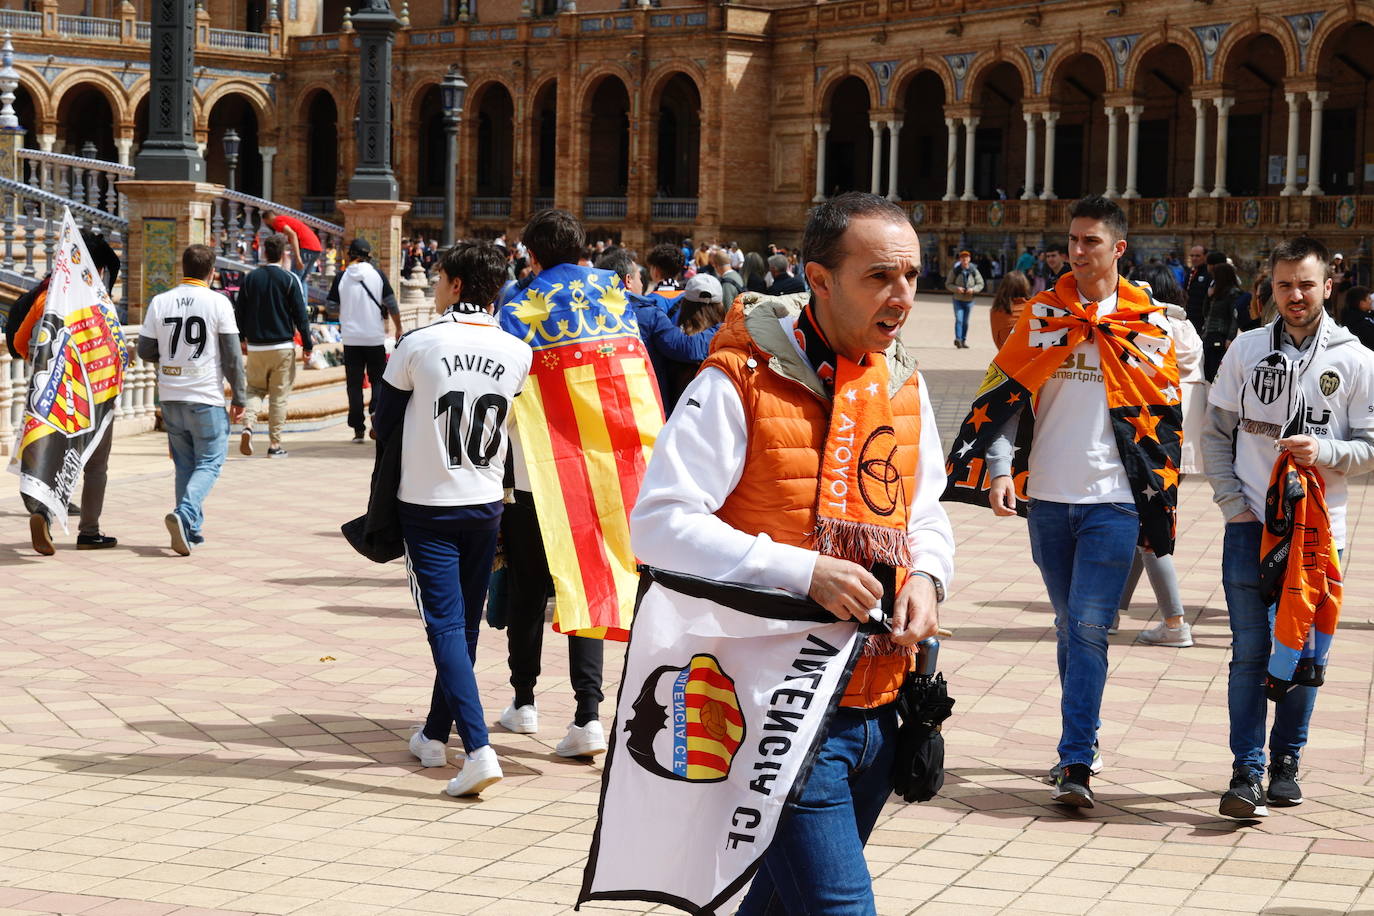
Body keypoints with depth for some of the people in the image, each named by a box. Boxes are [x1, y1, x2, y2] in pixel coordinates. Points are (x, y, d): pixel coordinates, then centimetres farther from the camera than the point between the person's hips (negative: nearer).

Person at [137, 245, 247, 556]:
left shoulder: (159, 302, 2)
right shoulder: (218, 303, -7)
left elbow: (145, 351, 5)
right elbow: (232, 356, -6)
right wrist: (239, 398, 2)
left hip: (170, 395, 4)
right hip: (207, 398, -4)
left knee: (184, 464, 14)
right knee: (209, 463, 3)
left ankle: (190, 530, 12)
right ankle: (184, 515, -18)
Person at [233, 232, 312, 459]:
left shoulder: (251, 278, 4)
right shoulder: (290, 279, -6)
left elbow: (239, 312, 8)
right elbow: (301, 316, -7)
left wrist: (241, 339, 21)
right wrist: (307, 346, 0)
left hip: (255, 346, 3)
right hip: (282, 347, -3)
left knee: (254, 389, 15)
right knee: (279, 396, 3)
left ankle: (248, 426, -12)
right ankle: (274, 444, 4)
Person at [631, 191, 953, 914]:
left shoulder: (904, 386, 10)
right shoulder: (741, 382, -12)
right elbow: (658, 523, -17)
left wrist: (926, 574, -1)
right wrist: (802, 570, -23)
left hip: (877, 711, 7)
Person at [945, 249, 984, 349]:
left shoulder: (974, 271, -1)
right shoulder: (955, 270, -4)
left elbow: (980, 284, 5)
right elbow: (948, 284, 0)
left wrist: (973, 289, -14)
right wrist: (956, 288, -18)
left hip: (969, 300, 2)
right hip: (958, 299, -2)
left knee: (965, 321, 10)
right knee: (959, 319, -14)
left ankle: (963, 341, 20)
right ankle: (958, 339, -19)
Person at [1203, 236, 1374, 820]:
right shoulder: (1246, 350, 5)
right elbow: (1216, 433, 8)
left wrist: (1325, 451, -19)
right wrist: (1233, 504, -3)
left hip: (1318, 530, 0)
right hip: (1250, 526, 0)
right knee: (1251, 651, -4)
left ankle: (1286, 763, 21)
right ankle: (1246, 773, -2)